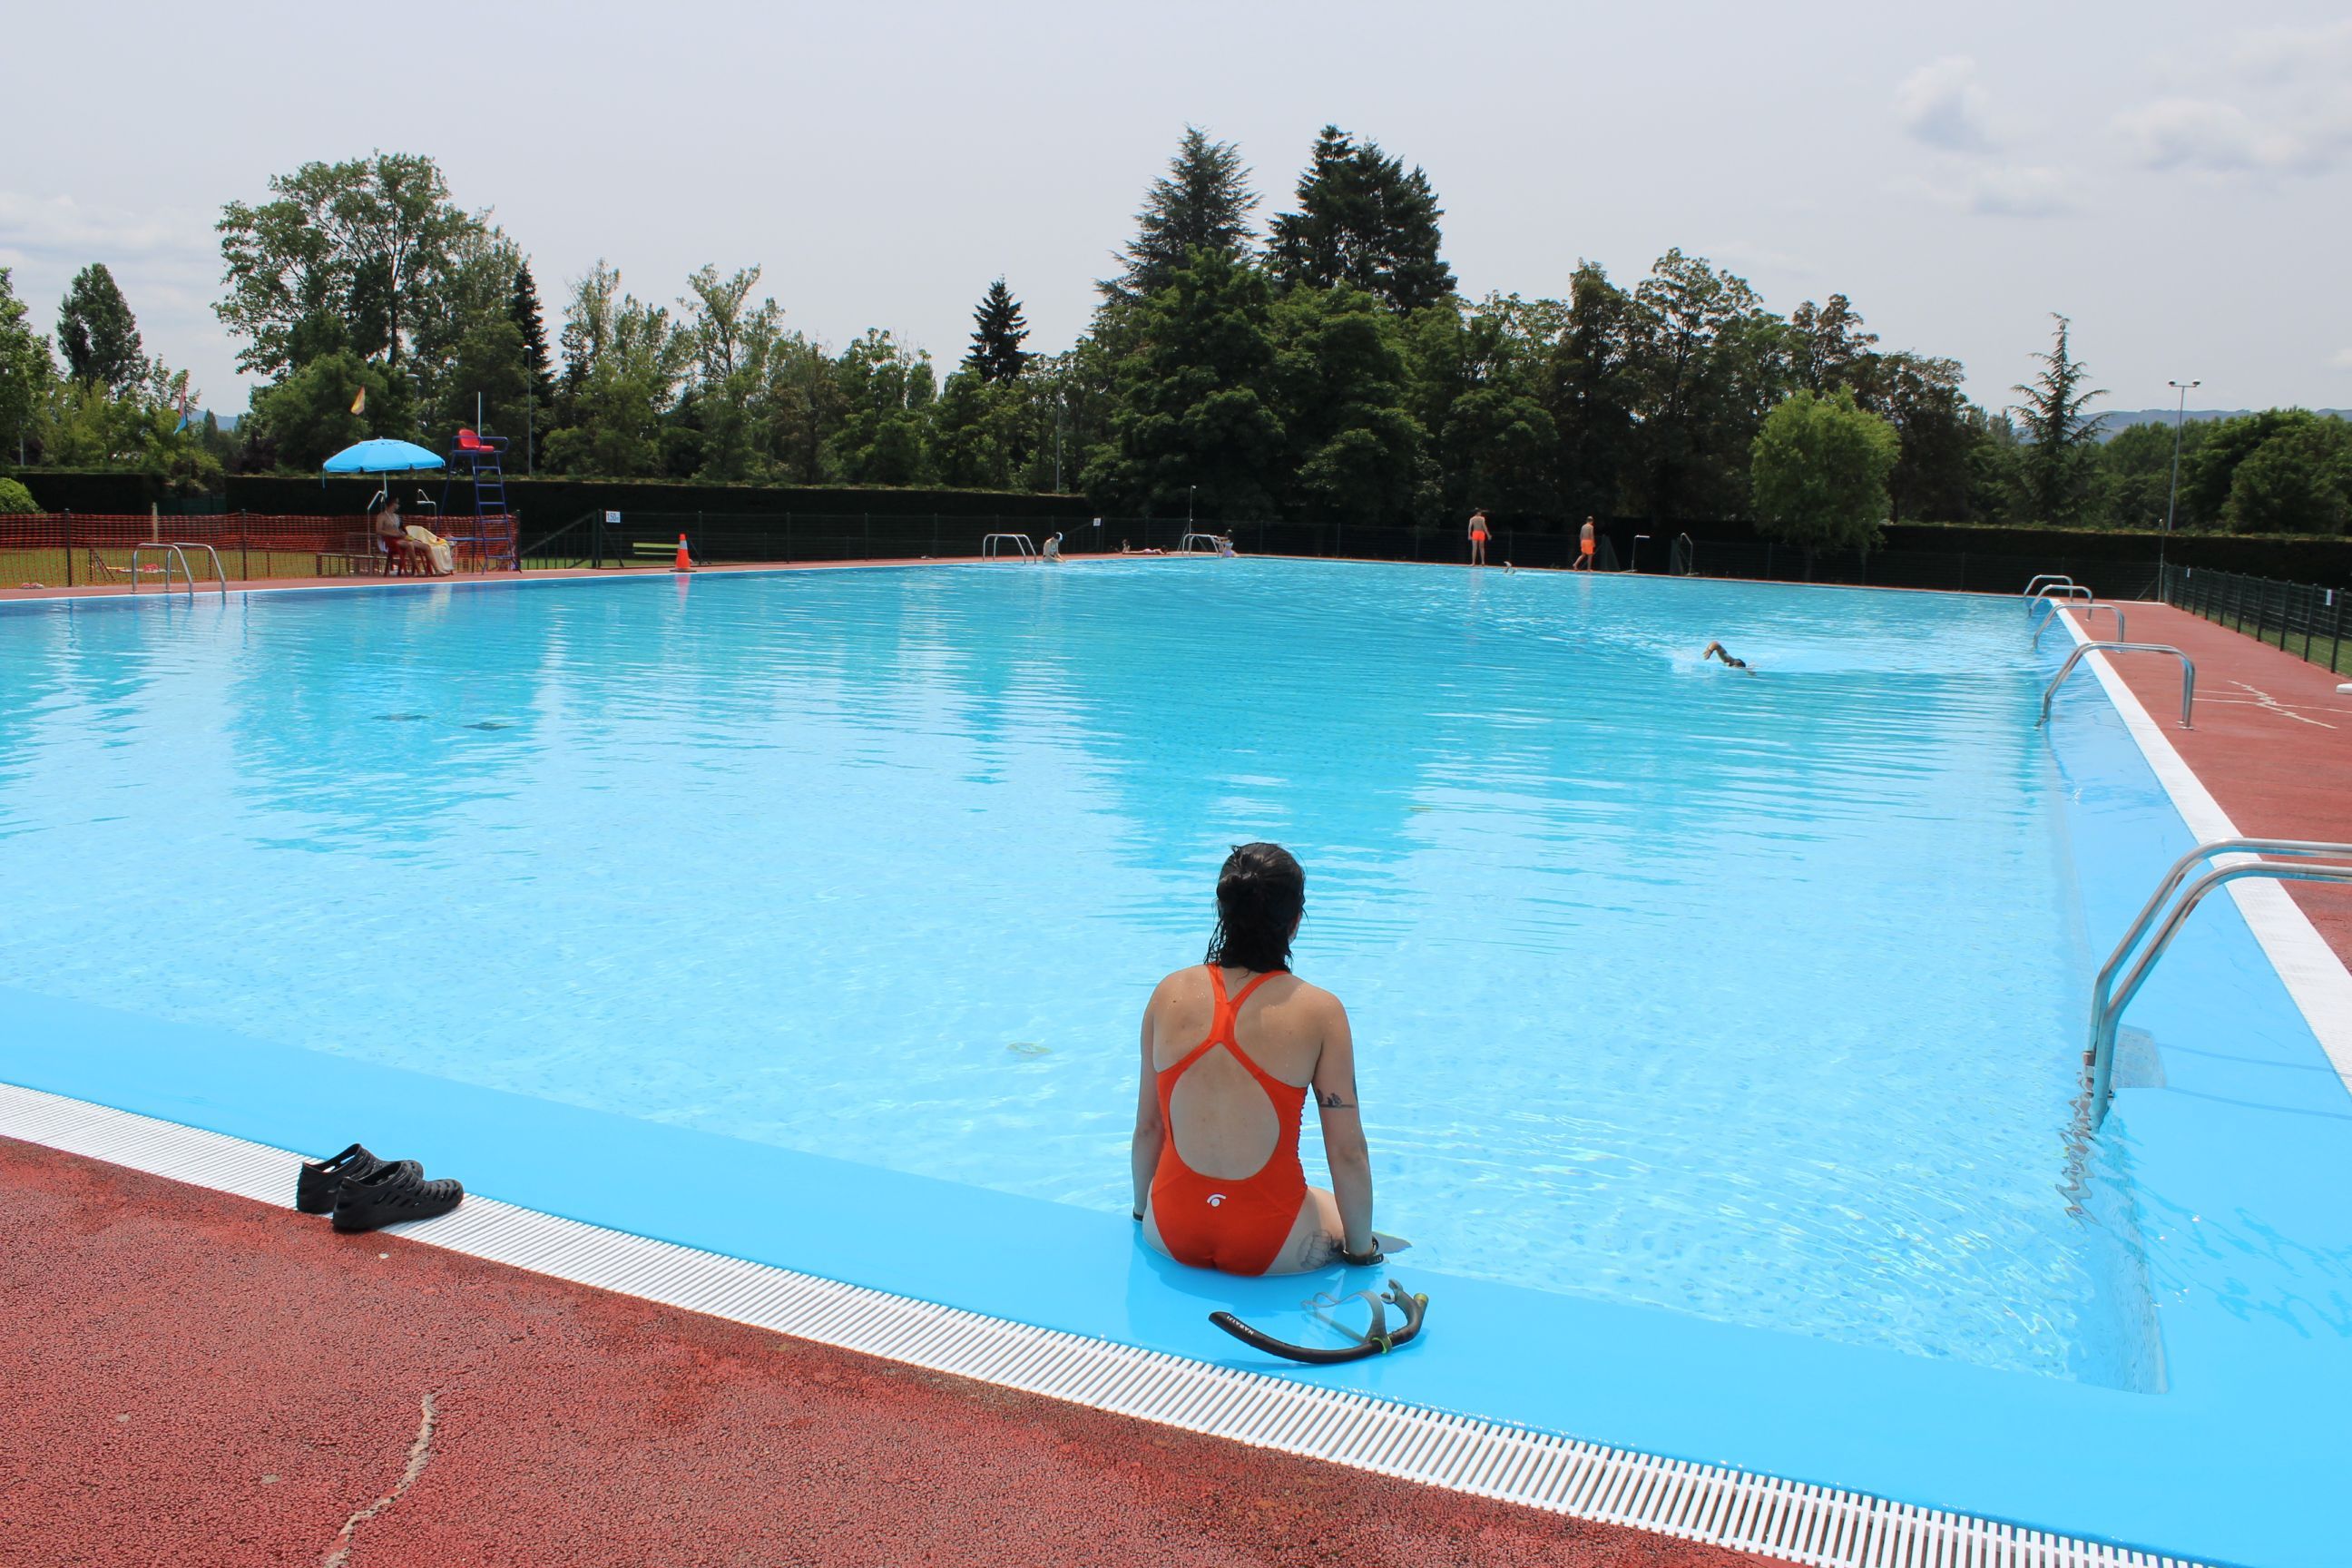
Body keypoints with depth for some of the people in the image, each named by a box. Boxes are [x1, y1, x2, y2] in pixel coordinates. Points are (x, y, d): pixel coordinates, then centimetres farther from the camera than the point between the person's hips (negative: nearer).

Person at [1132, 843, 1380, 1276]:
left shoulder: (1171, 994, -3)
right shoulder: (1319, 1011, -12)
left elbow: (1147, 1127, 5)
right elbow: (1348, 1153, -9)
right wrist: (1362, 1251, 5)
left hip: (1171, 1234, 3)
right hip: (1267, 1246, -3)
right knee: (1349, 1219, 29)